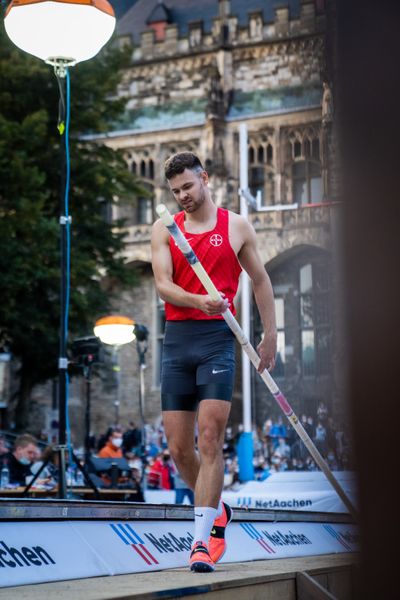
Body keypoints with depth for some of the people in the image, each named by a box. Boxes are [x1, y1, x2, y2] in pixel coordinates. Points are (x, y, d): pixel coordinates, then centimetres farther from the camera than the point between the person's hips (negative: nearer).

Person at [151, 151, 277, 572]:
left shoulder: (236, 227, 7)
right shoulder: (163, 230, 11)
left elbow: (260, 280, 15)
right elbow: (162, 284, -2)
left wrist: (270, 334, 13)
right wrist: (199, 301, -21)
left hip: (218, 337, -3)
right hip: (176, 339, 3)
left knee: (209, 439, -13)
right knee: (178, 448, 3)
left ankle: (202, 540, -12)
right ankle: (217, 511, 28)